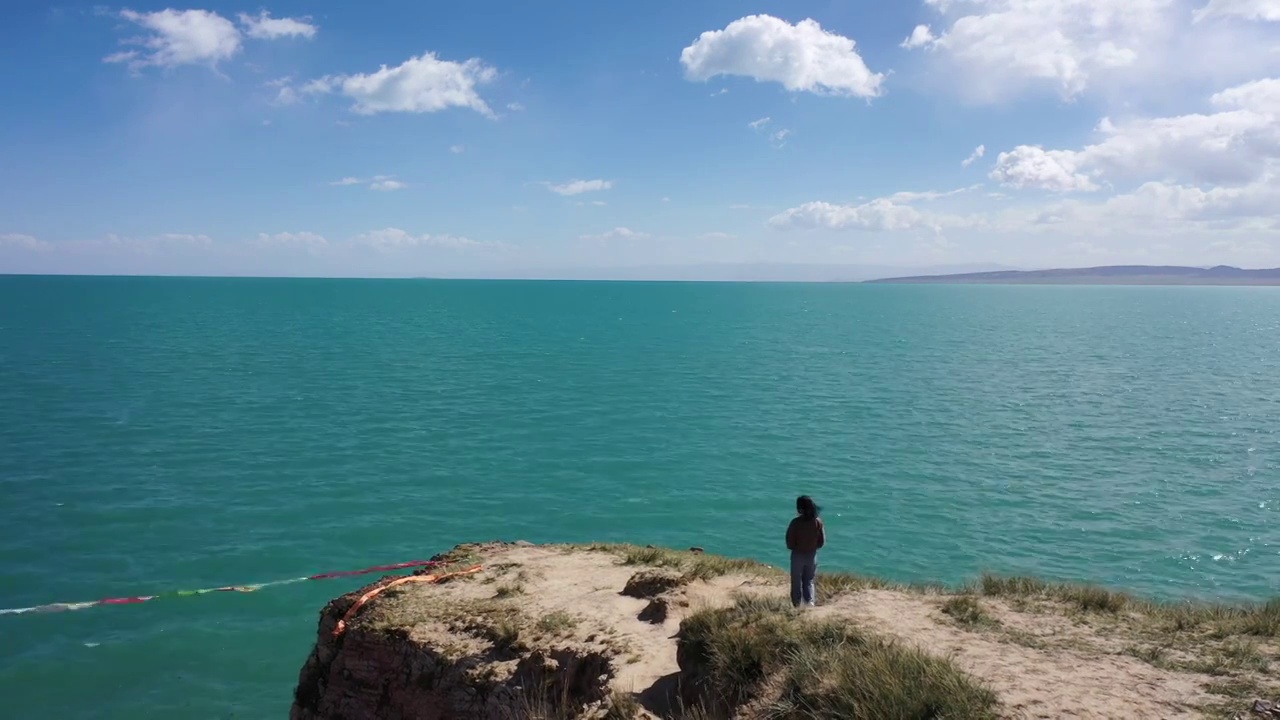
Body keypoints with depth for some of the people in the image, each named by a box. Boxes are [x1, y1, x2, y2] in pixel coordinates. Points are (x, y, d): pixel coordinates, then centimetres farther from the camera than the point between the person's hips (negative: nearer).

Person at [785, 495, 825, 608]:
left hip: (798, 555, -3)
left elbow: (790, 542, -13)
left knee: (796, 581, 11)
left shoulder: (796, 522, -19)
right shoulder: (818, 522, -9)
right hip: (812, 555, 3)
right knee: (809, 581, 18)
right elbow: (822, 541, -2)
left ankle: (797, 604, 14)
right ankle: (810, 601, 6)